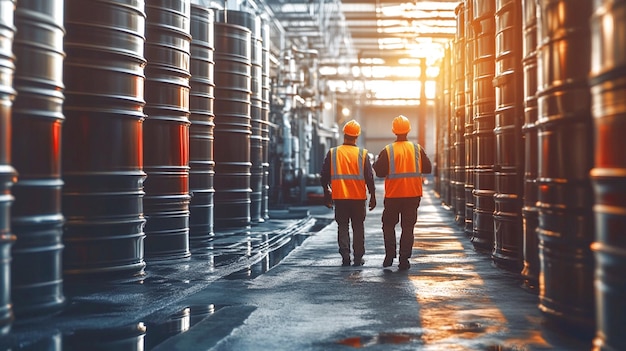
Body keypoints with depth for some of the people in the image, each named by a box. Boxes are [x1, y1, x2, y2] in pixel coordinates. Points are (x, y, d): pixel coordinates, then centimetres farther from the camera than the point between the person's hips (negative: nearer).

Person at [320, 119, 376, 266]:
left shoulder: (332, 153, -1)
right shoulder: (363, 154, -3)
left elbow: (324, 177, 1)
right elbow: (369, 177, -3)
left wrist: (327, 195, 12)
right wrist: (372, 196, 7)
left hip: (339, 197, 0)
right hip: (359, 197, 0)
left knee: (342, 226, 8)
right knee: (358, 227, 9)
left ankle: (345, 256, -1)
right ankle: (358, 258, 9)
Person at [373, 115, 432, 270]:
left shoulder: (387, 151, -10)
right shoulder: (417, 149, -2)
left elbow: (379, 172, -11)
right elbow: (428, 168, 4)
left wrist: (376, 162, 8)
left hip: (393, 195, -1)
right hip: (413, 194, 2)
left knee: (389, 225, 14)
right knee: (408, 227, 6)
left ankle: (389, 256, 5)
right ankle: (404, 260, 4)